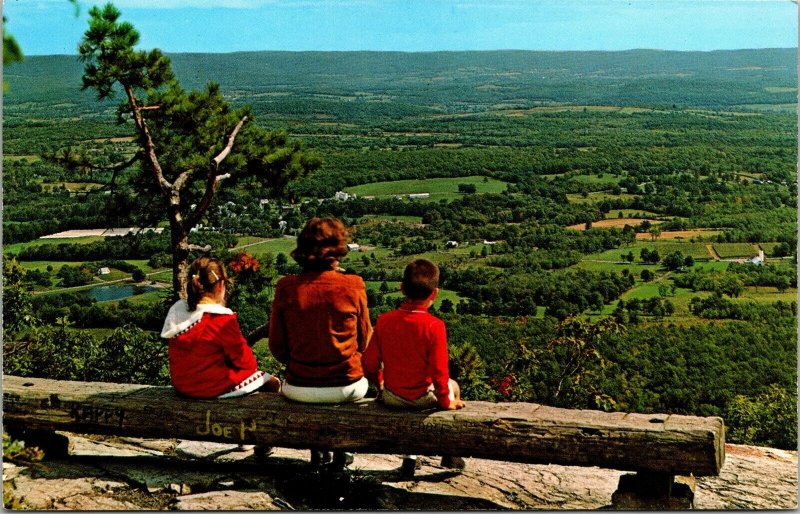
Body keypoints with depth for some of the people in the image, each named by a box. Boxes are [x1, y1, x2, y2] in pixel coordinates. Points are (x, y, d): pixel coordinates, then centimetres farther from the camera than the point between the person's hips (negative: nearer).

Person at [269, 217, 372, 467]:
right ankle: (342, 451, 39)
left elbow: (277, 346, -1)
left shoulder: (286, 288, -9)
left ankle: (317, 449, 42)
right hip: (346, 388, -1)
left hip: (299, 389, 1)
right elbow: (365, 341, 1)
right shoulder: (353, 286, -12)